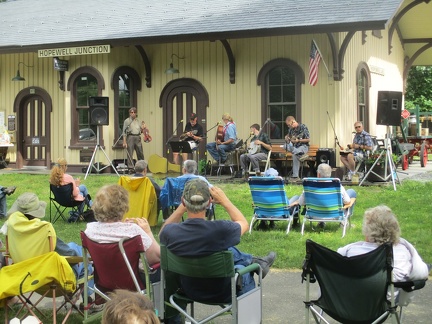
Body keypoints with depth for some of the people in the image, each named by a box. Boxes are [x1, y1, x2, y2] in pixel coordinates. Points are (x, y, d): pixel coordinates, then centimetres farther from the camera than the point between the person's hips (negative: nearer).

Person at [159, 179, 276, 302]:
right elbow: (244, 224, -8)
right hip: (221, 293, -3)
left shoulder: (170, 232, -25)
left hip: (189, 291, 3)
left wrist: (182, 206, -2)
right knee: (241, 269, 30)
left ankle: (254, 261, 46)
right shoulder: (220, 229, -33)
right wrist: (224, 200, 0)